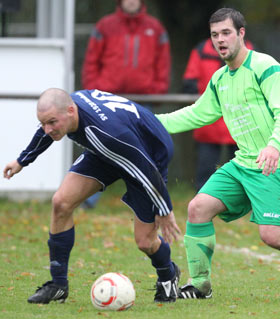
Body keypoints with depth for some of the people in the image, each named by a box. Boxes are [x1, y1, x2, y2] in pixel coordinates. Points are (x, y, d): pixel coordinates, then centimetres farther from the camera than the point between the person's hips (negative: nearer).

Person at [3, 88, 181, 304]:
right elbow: (47, 132, 6)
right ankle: (58, 285, 2)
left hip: (152, 154, -7)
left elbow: (147, 171, -32)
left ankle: (168, 277, 29)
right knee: (61, 203, -9)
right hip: (106, 155, 7)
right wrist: (22, 161, 21)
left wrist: (164, 212, -21)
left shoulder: (105, 132, -44)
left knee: (145, 241, -7)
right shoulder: (62, 108, -22)